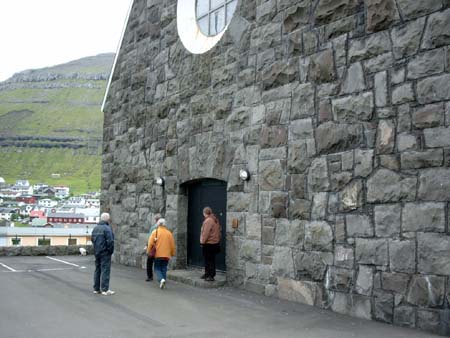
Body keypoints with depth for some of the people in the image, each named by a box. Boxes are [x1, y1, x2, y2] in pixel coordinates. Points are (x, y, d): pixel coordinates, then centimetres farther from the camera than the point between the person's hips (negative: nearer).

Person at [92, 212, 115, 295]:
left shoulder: (95, 228, 11)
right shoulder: (107, 228, -16)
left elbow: (93, 239, 16)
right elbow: (110, 241, -21)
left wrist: (96, 249, 17)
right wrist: (111, 250, -8)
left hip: (97, 253, 8)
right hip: (105, 253, -8)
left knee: (97, 270, 14)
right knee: (105, 270, -4)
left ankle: (96, 288, 20)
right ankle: (105, 289, -4)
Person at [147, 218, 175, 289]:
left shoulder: (155, 232, -3)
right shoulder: (169, 233, 5)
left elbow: (150, 243, -7)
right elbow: (172, 245, 7)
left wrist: (148, 251, 3)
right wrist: (172, 253, 17)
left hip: (157, 254, -2)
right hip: (166, 255, 2)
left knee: (157, 268, 6)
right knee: (164, 269, 11)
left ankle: (161, 279, -17)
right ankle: (163, 282, 6)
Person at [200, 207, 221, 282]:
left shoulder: (208, 220, -17)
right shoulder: (215, 220, 12)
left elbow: (206, 233, -20)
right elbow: (218, 231, 16)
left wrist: (202, 242, -12)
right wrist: (218, 240, 21)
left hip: (209, 244, -10)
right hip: (215, 242, 10)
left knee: (209, 260, -5)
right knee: (208, 259, 16)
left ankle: (211, 276, -4)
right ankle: (207, 274, 23)